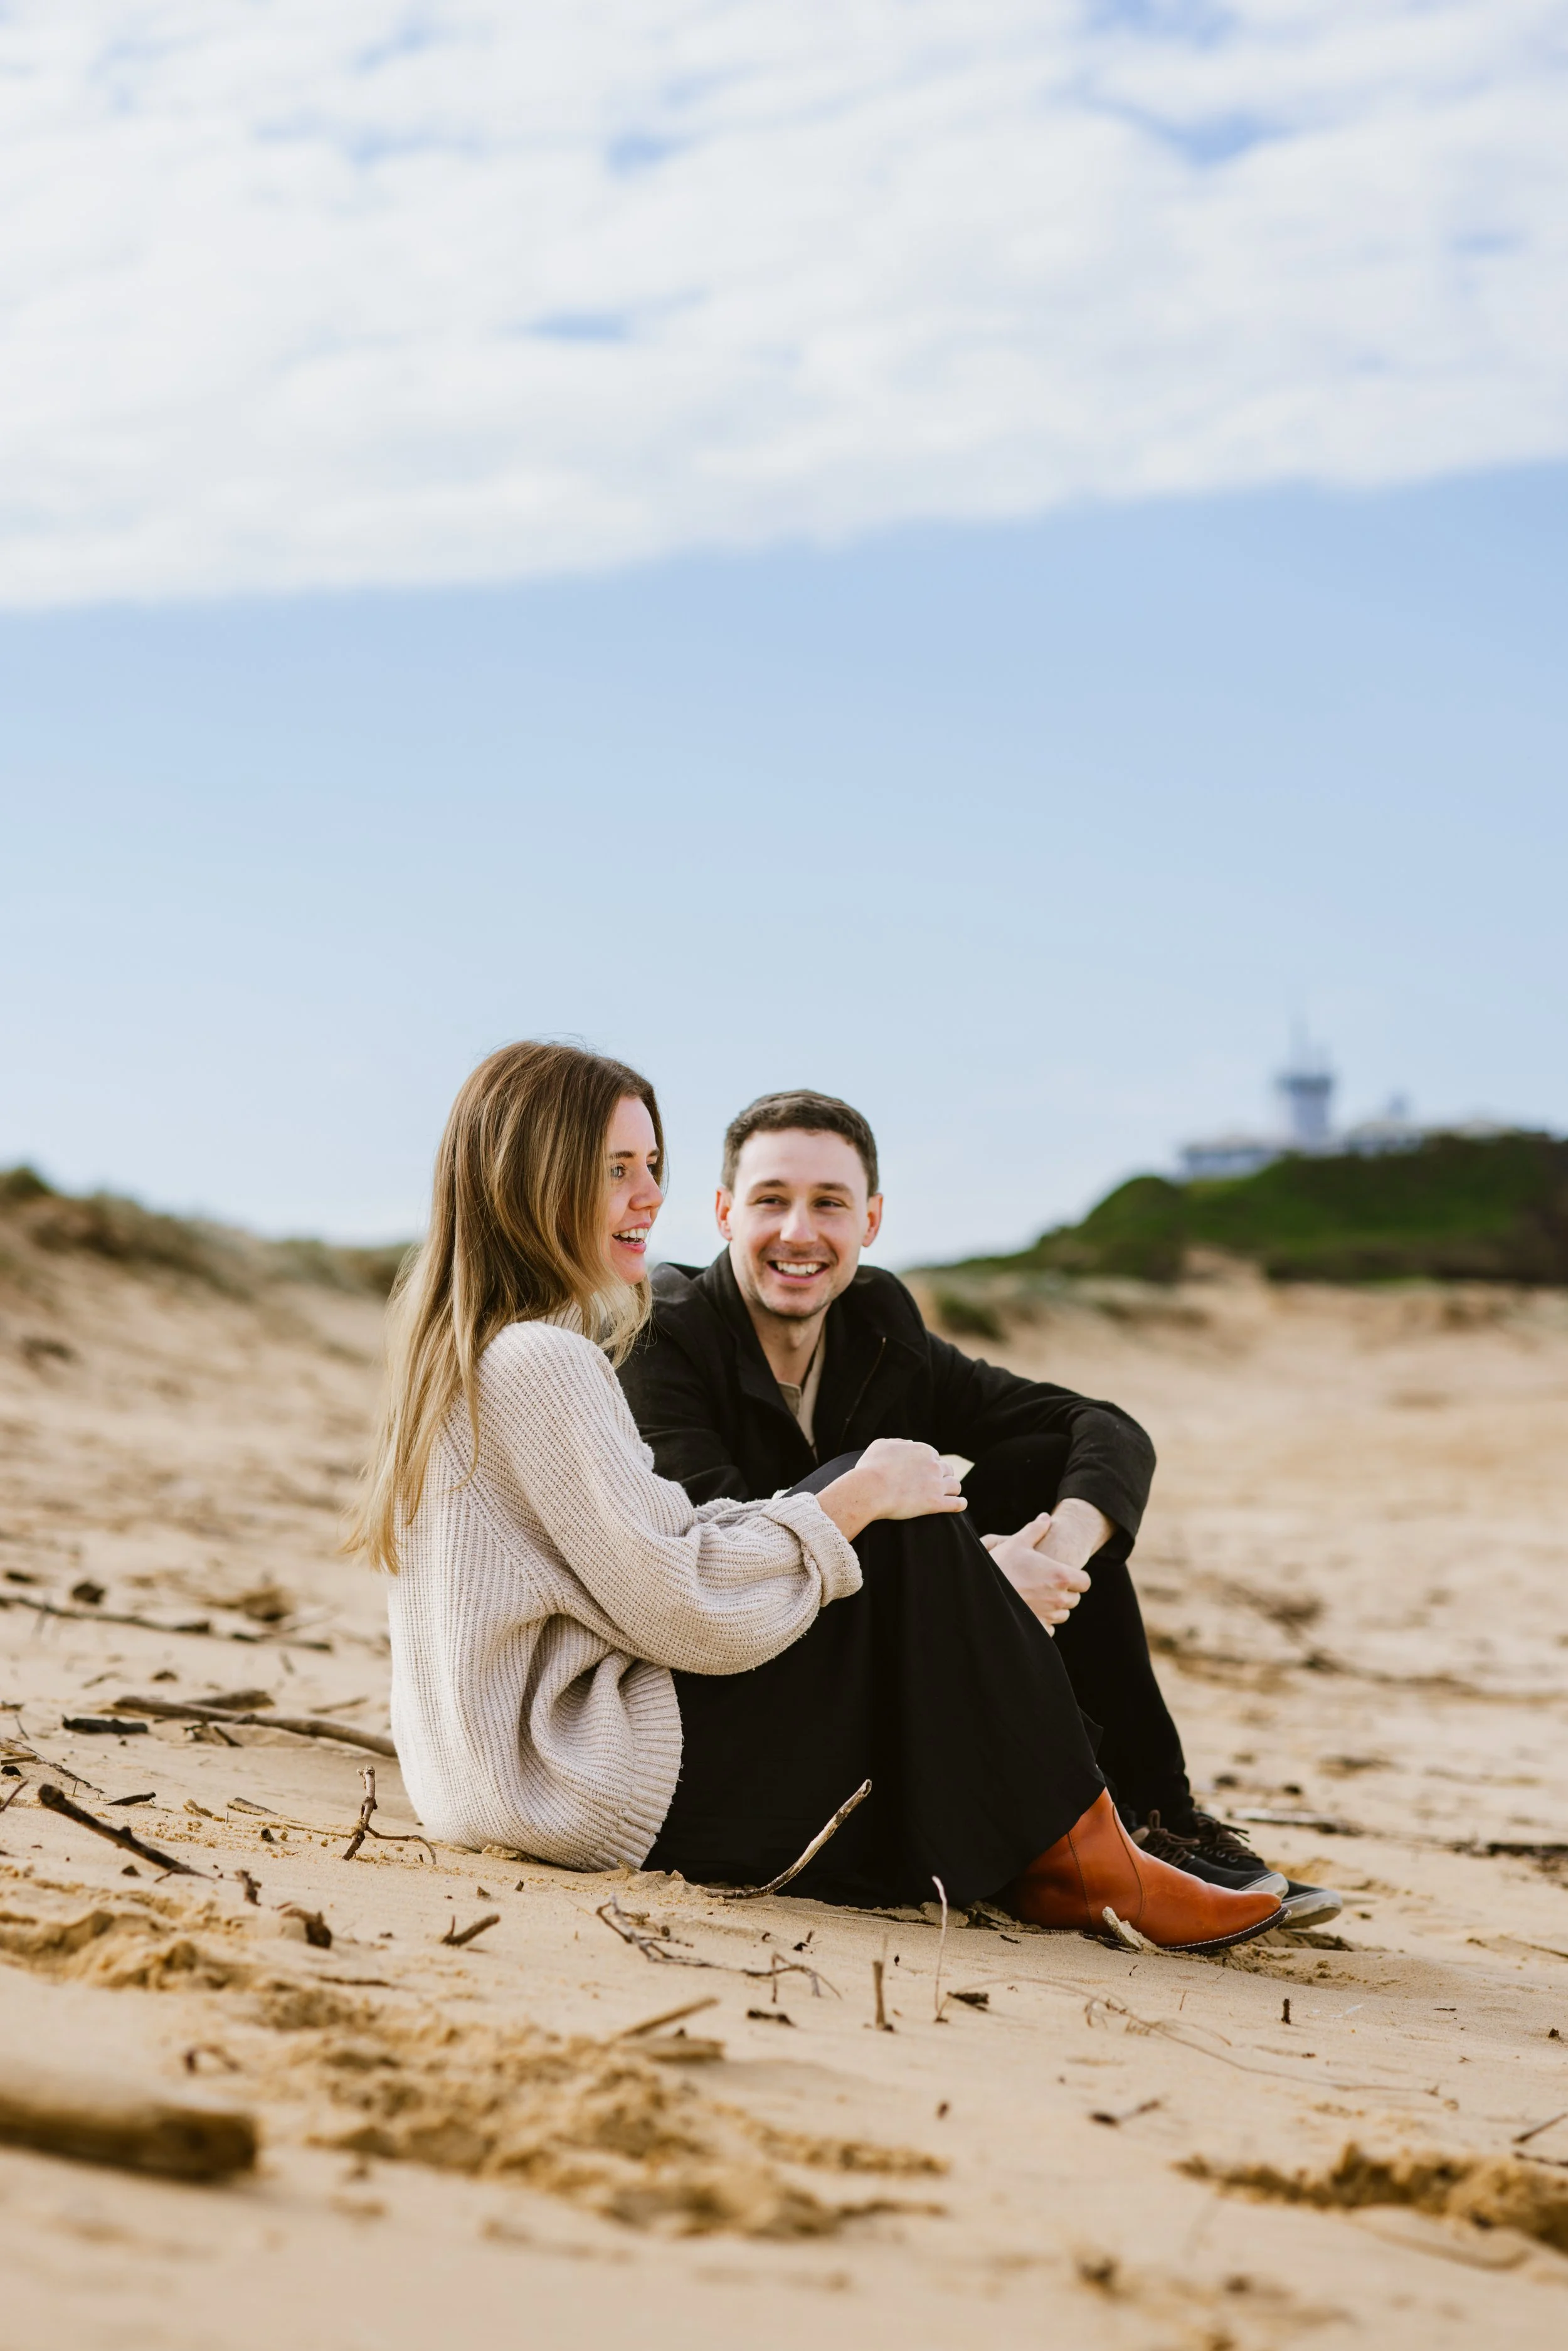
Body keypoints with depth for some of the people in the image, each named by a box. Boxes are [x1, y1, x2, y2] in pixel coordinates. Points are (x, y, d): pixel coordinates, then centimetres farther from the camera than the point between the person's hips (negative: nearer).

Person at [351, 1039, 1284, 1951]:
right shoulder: (539, 1363, -18)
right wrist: (859, 1499, -10)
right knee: (904, 1535, -8)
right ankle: (1068, 1857, 2)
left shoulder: (470, 1348, 14)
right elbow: (685, 1613, -22)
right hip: (611, 1794, -10)